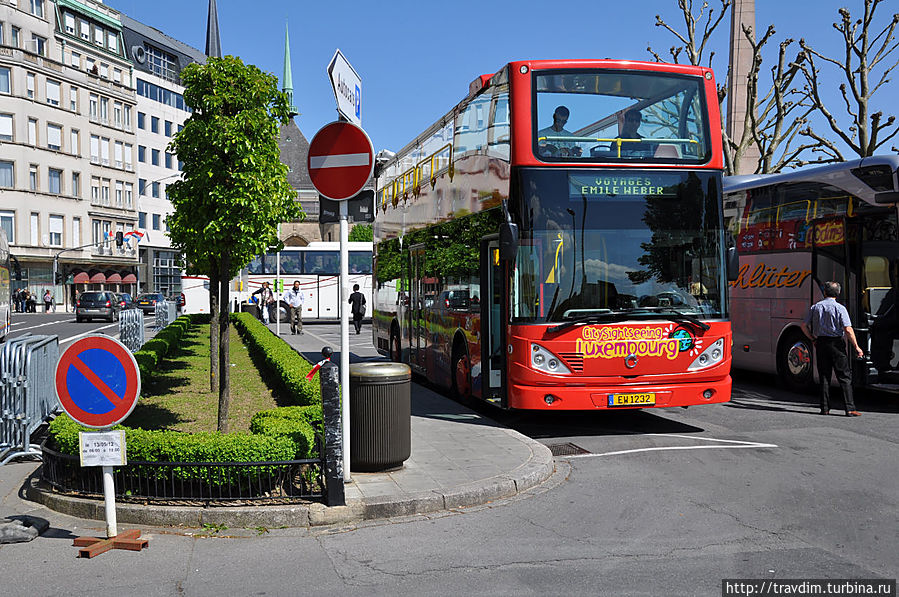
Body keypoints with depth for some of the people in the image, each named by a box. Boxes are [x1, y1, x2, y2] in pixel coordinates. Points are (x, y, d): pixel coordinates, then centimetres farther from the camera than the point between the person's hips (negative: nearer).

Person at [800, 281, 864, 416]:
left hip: (820, 343, 4)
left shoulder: (815, 307, 4)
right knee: (845, 377, 0)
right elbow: (848, 330, -14)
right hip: (836, 343, -4)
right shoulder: (840, 308, -8)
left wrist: (813, 339, 17)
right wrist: (856, 347, -8)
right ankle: (850, 408, -6)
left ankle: (825, 408, 9)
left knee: (824, 377, 10)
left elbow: (804, 326, 5)